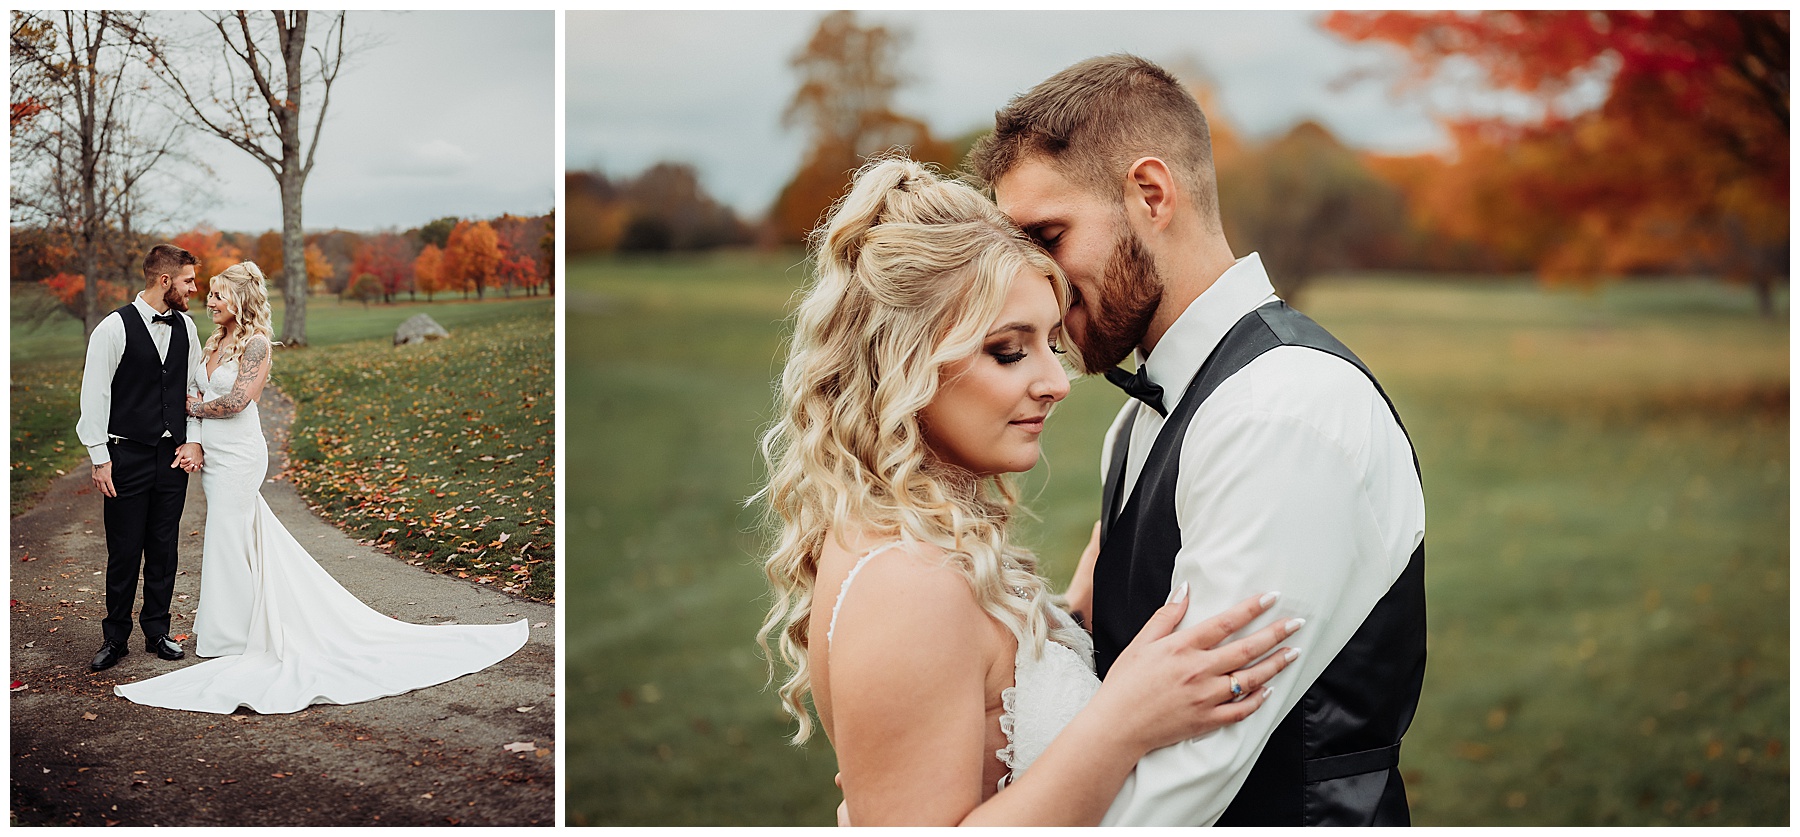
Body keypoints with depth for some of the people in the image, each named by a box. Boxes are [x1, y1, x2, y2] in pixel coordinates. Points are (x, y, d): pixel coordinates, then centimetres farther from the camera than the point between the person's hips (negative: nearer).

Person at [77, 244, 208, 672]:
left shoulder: (185, 327, 7)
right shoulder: (114, 328, -9)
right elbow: (94, 396, -7)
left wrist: (194, 441, 3)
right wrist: (100, 459, -10)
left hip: (173, 456, 5)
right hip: (128, 456, -4)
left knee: (164, 550, 10)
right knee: (124, 552, 1)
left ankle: (157, 632, 21)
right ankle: (115, 638, 14)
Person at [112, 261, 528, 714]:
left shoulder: (256, 343, -11)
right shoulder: (217, 341, 13)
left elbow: (236, 401, -19)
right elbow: (204, 396, 18)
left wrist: (192, 405, -6)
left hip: (238, 456, -8)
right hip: (213, 455, 8)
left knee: (229, 541, -3)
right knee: (222, 539, 12)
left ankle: (230, 637, 7)